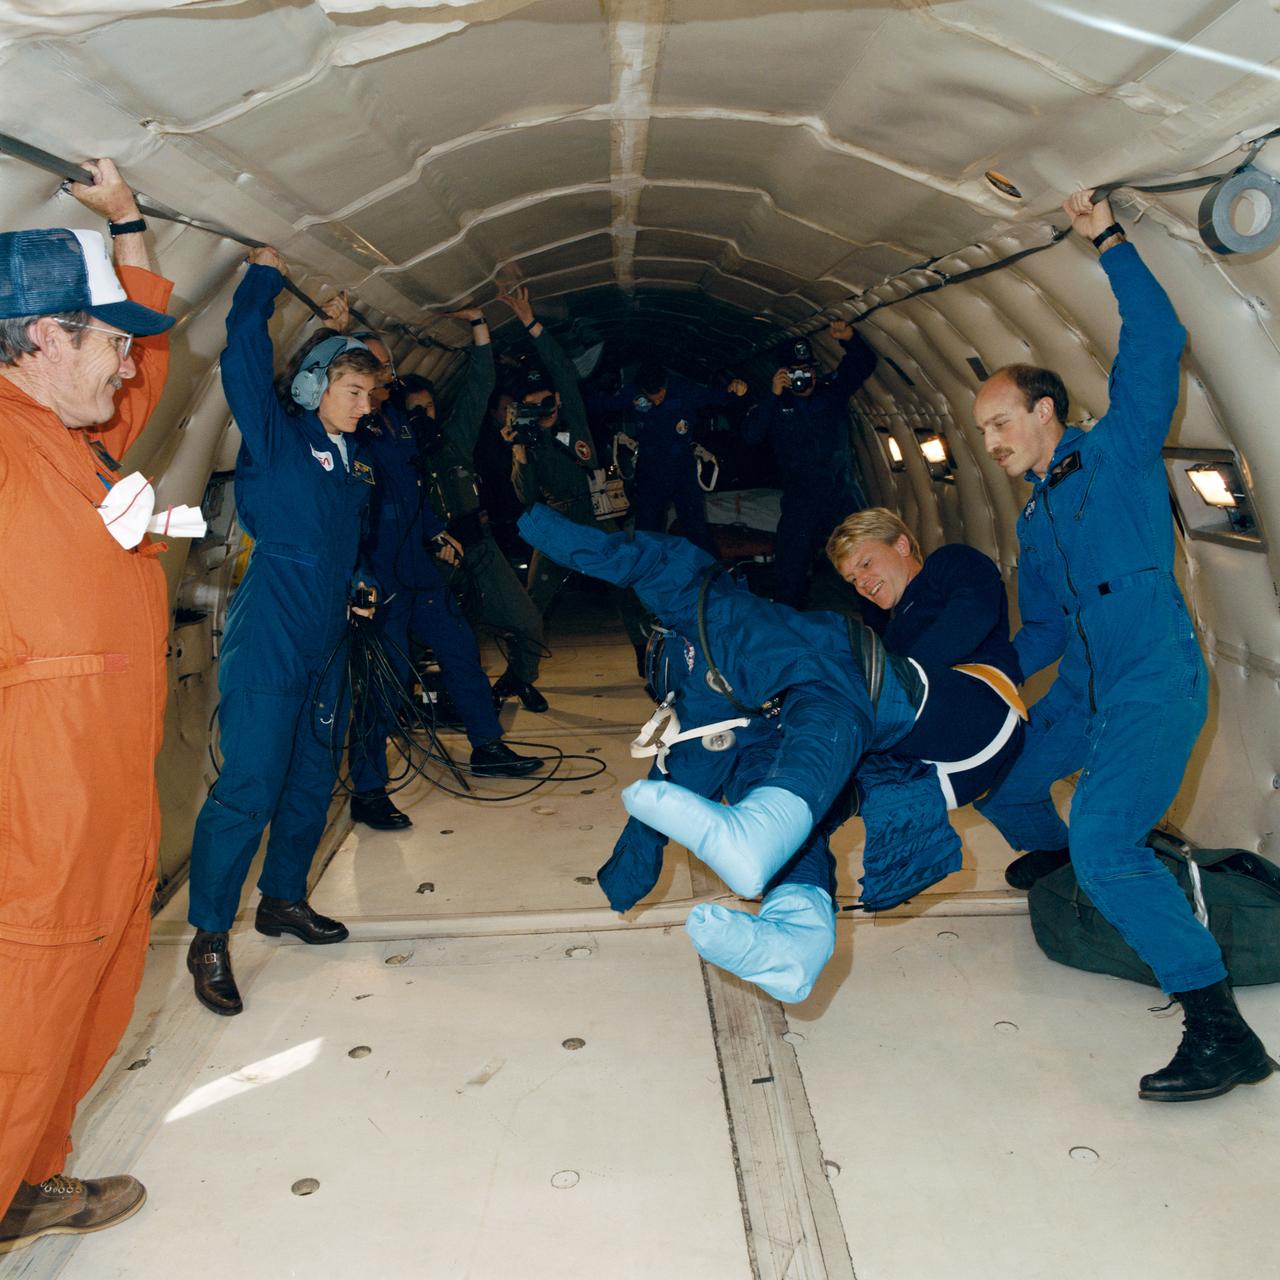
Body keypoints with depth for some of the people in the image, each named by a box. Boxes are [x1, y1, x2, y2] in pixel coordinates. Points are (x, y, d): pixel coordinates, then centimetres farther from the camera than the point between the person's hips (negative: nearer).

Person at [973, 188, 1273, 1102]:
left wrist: (1110, 241, -11)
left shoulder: (1117, 453, -1)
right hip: (1084, 692, 8)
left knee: (1103, 843, -25)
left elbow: (1156, 341, -13)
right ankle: (1051, 857, 52)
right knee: (1001, 784, 20)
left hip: (1154, 688, -8)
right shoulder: (1035, 520, 18)